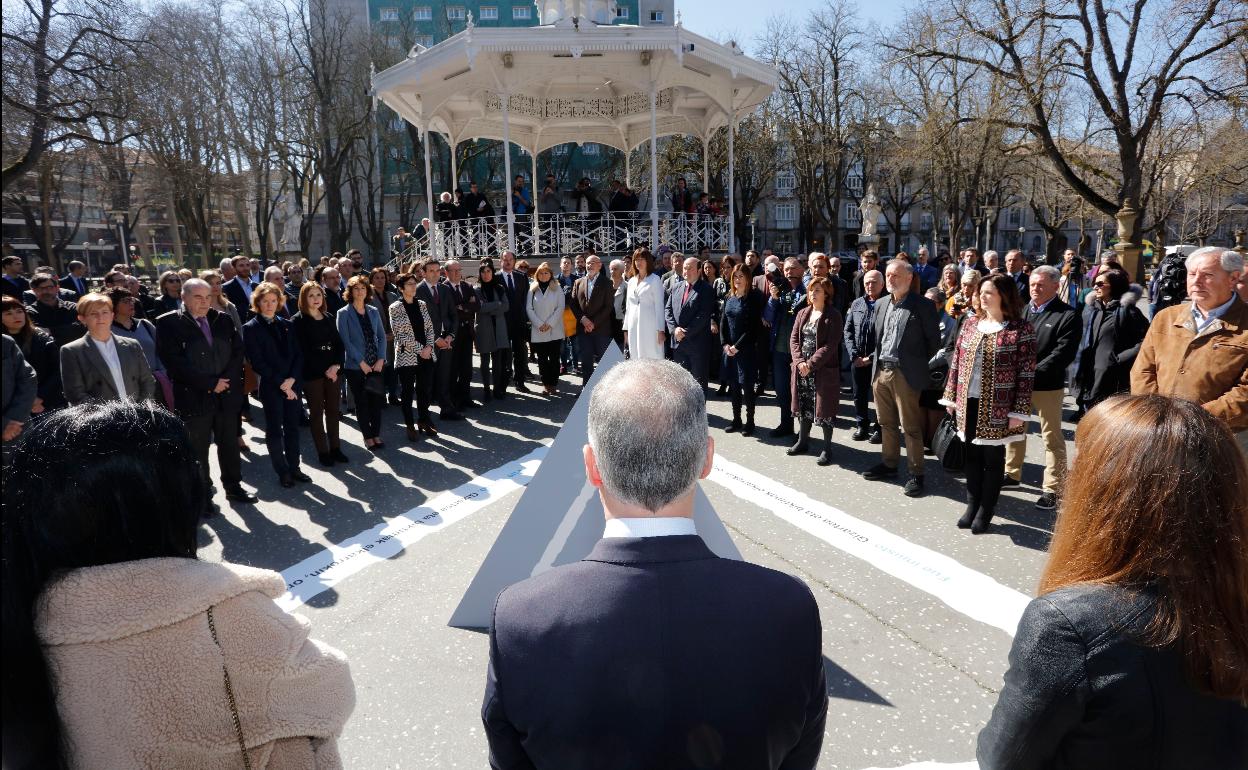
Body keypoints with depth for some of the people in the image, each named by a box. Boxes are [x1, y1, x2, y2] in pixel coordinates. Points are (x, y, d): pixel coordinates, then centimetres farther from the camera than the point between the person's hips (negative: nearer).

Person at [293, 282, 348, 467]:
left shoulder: (329, 318, 12)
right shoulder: (298, 321, -4)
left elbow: (338, 344, 9)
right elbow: (302, 350, -10)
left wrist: (336, 365, -8)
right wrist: (324, 370, -13)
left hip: (332, 371, 5)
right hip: (312, 373, -5)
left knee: (333, 410, 8)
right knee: (316, 412, 3)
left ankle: (335, 448, 17)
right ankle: (323, 452, 9)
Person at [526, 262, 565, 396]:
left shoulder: (557, 288, 5)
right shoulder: (533, 290, 7)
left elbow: (560, 307, -2)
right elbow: (529, 308, 2)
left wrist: (549, 323, -10)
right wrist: (539, 324, -9)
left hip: (554, 330, -1)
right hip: (538, 331, 1)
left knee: (554, 359, 0)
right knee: (542, 359, 4)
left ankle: (553, 384, 6)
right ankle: (545, 384, 11)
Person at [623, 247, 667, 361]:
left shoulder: (655, 280, 0)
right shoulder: (631, 281, 17)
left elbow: (659, 306, -5)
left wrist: (660, 330, -10)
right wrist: (626, 329, 13)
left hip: (649, 326, -5)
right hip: (633, 326, 5)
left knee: (651, 358, -8)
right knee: (635, 358, 3)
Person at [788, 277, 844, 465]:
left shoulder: (833, 316, -7)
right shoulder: (802, 313, 11)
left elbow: (830, 345, -14)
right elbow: (793, 339, 5)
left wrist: (811, 364, -18)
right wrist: (800, 361, -10)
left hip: (823, 370, -5)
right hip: (801, 369, 5)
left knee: (824, 408, 1)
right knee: (803, 406, 13)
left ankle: (827, 448, 11)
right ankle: (803, 441, 28)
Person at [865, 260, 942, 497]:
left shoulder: (922, 306, -7)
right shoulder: (881, 304, 11)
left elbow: (934, 341, -3)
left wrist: (918, 363, 1)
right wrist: (876, 362, 13)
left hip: (905, 374, -6)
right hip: (880, 371, 6)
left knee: (910, 427, -1)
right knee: (887, 423, 16)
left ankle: (916, 473, 7)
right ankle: (889, 464, 28)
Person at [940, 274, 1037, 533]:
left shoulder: (1020, 328, -9)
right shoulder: (970, 323, 7)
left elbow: (1026, 374, -11)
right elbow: (957, 362, 10)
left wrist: (1019, 411, -14)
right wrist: (951, 396, 8)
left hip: (997, 407, -5)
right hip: (968, 403, 5)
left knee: (993, 458, 7)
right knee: (972, 455, 13)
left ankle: (985, 511, 19)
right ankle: (972, 506, 26)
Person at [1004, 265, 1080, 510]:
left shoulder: (1068, 315, -8)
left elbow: (1063, 353, -16)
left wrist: (1032, 373, -21)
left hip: (1047, 386, -5)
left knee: (1052, 438, 4)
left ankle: (1052, 488, 12)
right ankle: (1012, 473, 34)